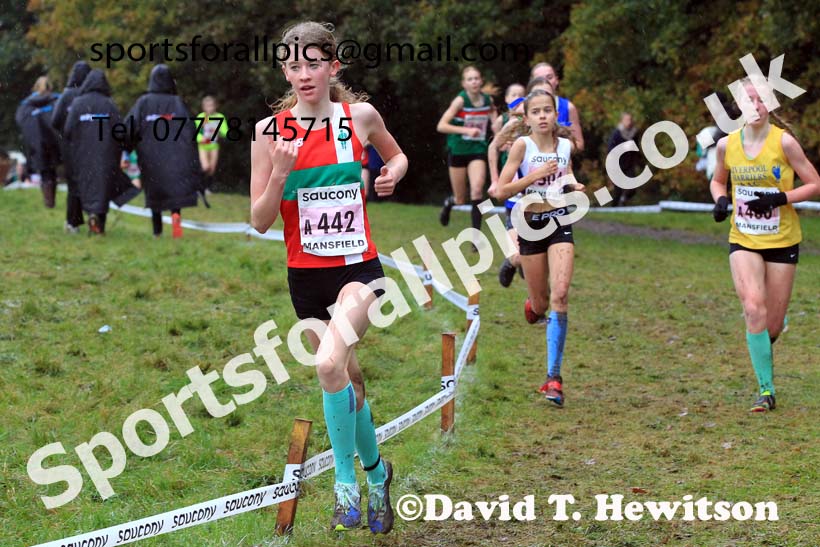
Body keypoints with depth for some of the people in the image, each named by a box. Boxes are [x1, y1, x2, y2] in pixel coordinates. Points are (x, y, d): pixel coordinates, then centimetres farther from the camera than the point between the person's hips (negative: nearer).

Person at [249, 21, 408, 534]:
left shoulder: (360, 115, -4)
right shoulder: (270, 130, -4)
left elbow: (397, 155, 19)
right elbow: (260, 221, -4)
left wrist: (391, 174, -3)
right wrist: (279, 174, -20)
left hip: (358, 266, -2)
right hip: (306, 274, 2)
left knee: (331, 364, -26)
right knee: (350, 379, 14)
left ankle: (346, 480, -11)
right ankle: (376, 471, 36)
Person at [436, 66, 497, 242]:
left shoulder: (488, 100, -1)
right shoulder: (461, 100, -14)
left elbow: (495, 125, 17)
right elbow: (441, 126, -19)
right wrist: (466, 130, -27)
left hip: (478, 150, 2)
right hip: (458, 151, -2)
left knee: (477, 190, -20)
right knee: (460, 199, 8)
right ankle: (449, 203, 47)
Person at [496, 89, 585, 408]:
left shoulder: (565, 146, 3)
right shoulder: (522, 145, -8)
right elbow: (502, 191, -11)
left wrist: (574, 187, 1)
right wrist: (536, 175, -21)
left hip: (560, 223, 2)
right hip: (530, 225, -2)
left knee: (560, 295, -16)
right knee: (541, 303, 7)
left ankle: (553, 376, -16)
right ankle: (533, 305, 49)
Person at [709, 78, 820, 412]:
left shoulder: (784, 141, -11)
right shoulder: (727, 144, -1)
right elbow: (718, 181, 17)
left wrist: (780, 198, -21)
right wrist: (720, 200, -5)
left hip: (782, 242, -1)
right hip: (743, 240, 1)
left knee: (772, 325, 3)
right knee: (753, 309, -20)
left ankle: (762, 350, 42)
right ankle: (766, 390, -11)